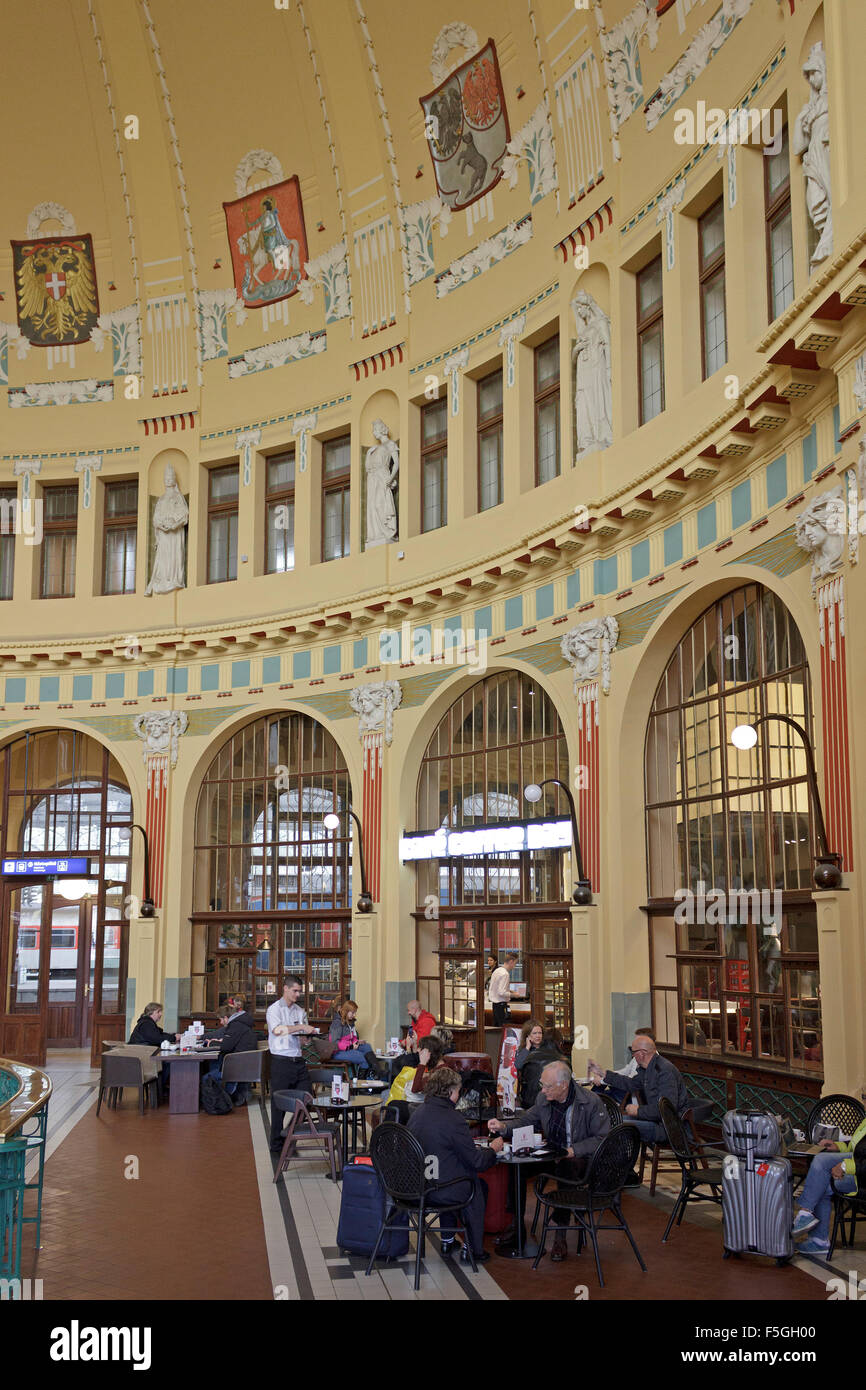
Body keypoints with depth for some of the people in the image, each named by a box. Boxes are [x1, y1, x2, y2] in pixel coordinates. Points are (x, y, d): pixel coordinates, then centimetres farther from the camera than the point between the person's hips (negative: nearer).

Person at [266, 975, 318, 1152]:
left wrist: (311, 1032, -4)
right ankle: (276, 1144, 10)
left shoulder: (299, 1011, 15)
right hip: (281, 1061, -6)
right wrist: (301, 1027, -21)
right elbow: (277, 1030, -20)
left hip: (298, 1060, 6)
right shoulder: (274, 1009, -4)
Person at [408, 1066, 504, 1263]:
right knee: (479, 1188, 21)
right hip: (441, 1191, -6)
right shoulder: (454, 1121, -22)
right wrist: (493, 1149, 5)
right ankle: (474, 1250, 26)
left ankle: (447, 1242, 37)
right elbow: (477, 1162, -15)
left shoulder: (417, 1112, 1)